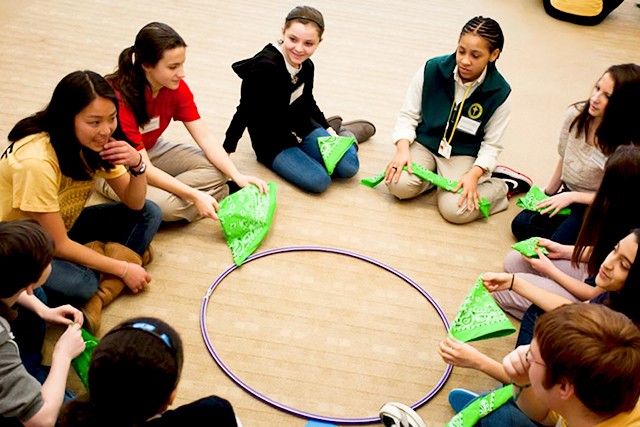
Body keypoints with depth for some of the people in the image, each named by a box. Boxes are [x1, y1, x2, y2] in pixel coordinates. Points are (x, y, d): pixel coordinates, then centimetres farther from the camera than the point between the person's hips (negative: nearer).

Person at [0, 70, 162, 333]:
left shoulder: (96, 142, -11)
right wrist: (123, 269, -18)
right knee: (80, 284, -38)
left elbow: (135, 203, -4)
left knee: (149, 214, -9)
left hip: (63, 227, 8)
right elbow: (57, 245, -25)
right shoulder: (36, 161, -32)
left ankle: (99, 296, -21)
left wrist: (137, 165, -25)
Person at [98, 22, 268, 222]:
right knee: (164, 205, -34)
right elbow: (143, 168, -32)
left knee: (217, 170, -13)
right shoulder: (119, 98, -32)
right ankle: (221, 193, -10)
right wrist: (194, 195, -37)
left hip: (151, 149, 7)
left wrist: (237, 176, -26)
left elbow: (205, 137, -12)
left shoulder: (176, 88, -13)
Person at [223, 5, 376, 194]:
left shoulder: (307, 66, -7)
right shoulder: (265, 67, -28)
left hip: (302, 128, 5)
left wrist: (328, 129, 6)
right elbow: (245, 112, -22)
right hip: (271, 142, -5)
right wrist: (225, 152, -19)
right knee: (318, 181, -23)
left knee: (348, 168, -7)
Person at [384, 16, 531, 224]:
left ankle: (503, 185, 4)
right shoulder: (431, 70, -13)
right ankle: (435, 175, 3)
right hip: (424, 144, 2)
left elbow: (491, 144, -6)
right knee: (400, 185, -28)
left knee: (455, 210, -25)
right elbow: (408, 115, -3)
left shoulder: (499, 93, -14)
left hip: (464, 155, -1)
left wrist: (473, 175, -22)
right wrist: (402, 149, -19)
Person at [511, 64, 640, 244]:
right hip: (568, 194, 6)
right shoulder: (575, 114, -9)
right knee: (520, 224, -11)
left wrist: (572, 197, -16)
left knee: (559, 242, -26)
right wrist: (548, 194, 16)